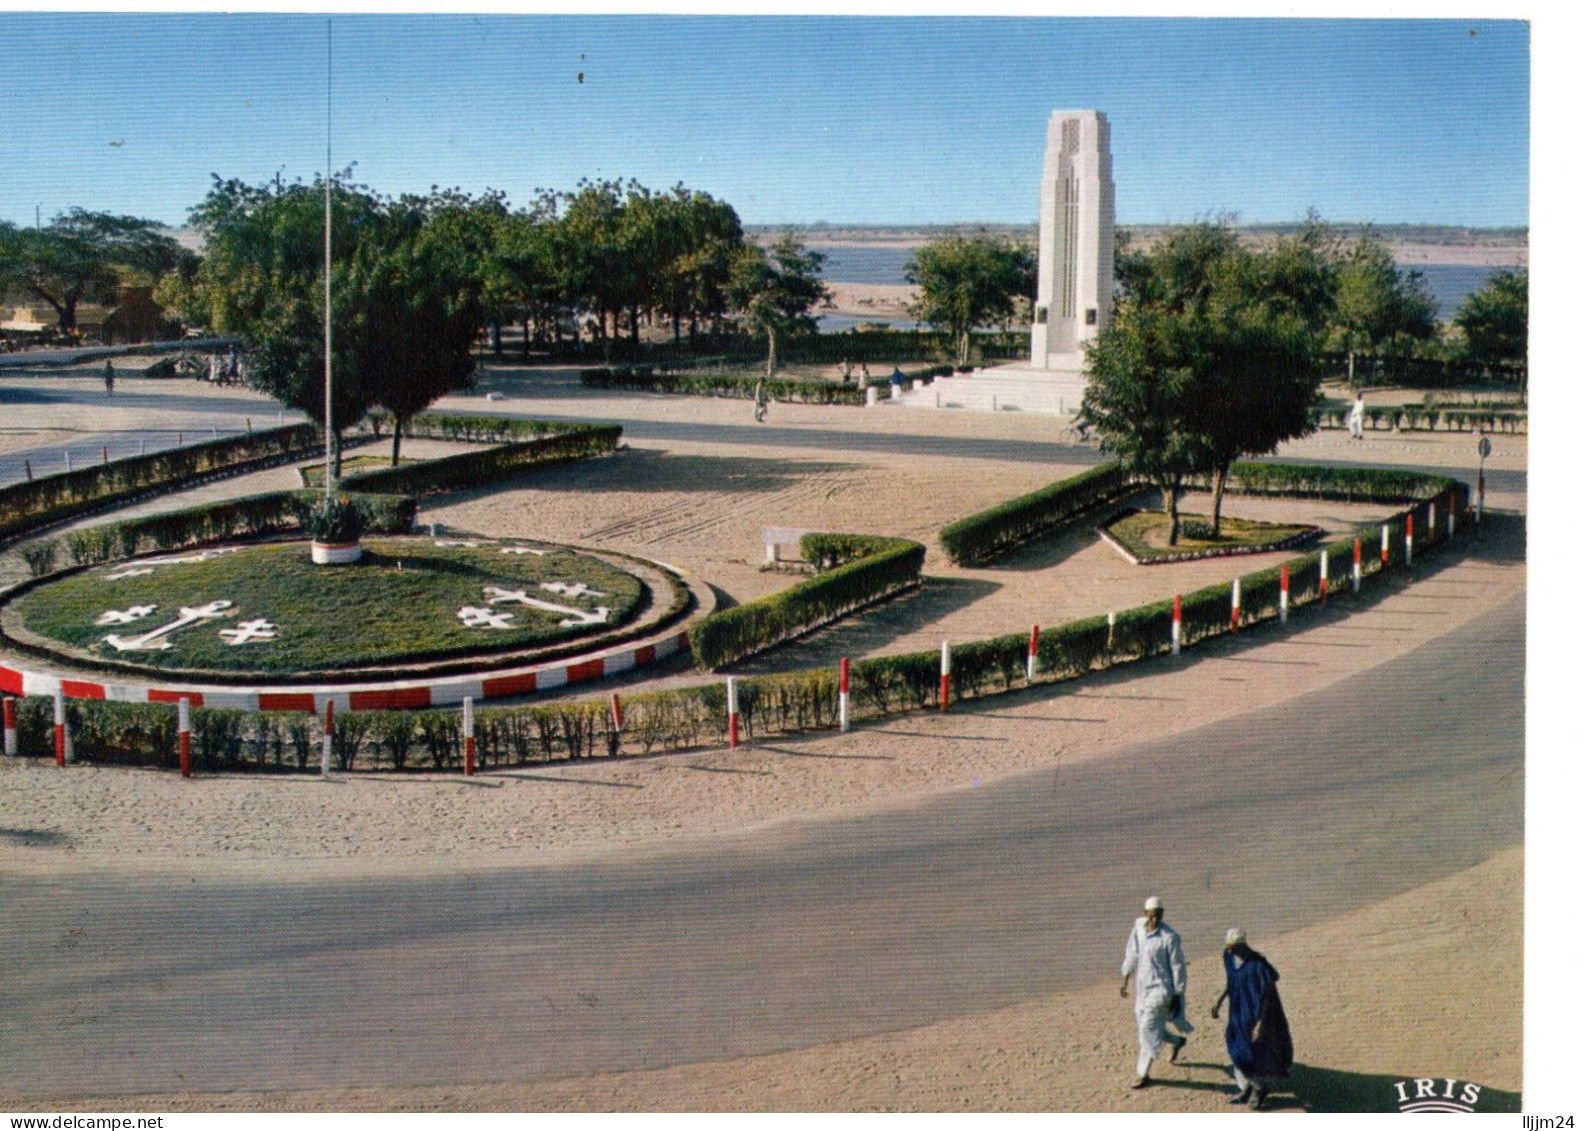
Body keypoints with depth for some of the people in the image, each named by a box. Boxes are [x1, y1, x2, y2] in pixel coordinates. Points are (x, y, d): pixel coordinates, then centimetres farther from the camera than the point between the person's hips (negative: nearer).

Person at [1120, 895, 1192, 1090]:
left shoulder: (1170, 937, -19)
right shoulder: (1139, 927, -2)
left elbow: (1178, 968, -12)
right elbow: (1131, 955, 10)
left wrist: (1177, 996, -10)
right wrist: (1125, 981, 12)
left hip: (1160, 988, -7)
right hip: (1142, 986, 7)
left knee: (1148, 1030, -6)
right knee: (1142, 1022, 19)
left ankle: (1143, 1073, 7)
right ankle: (1178, 1041, 44)